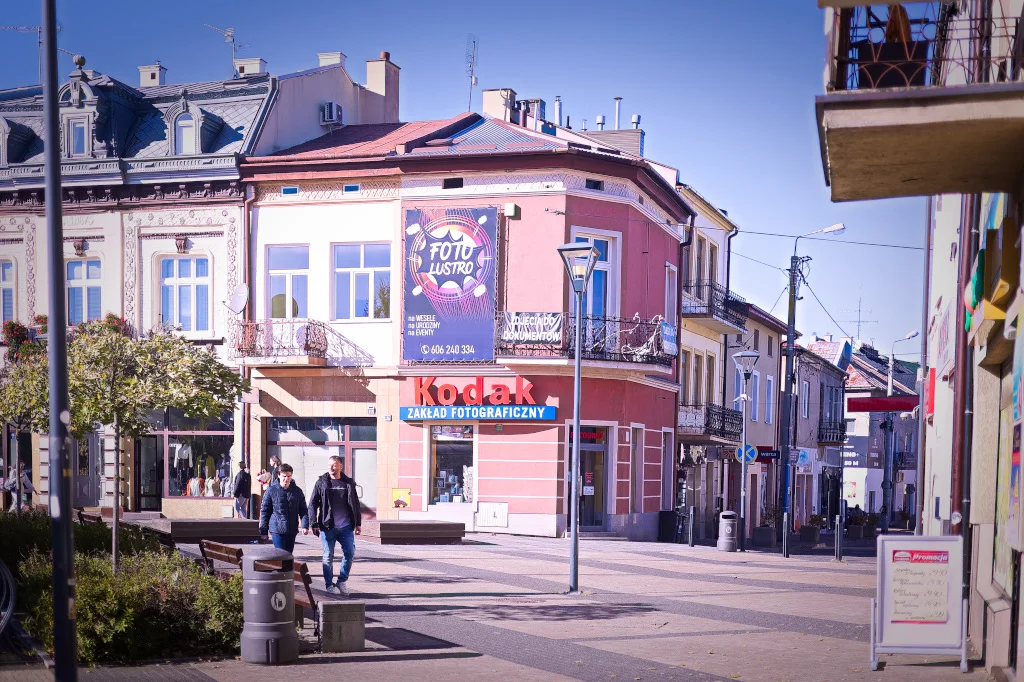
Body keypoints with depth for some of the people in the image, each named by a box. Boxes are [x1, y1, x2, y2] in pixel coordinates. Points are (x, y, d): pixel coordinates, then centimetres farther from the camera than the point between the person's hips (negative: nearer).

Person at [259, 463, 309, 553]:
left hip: (292, 531, 3)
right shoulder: (271, 491, -3)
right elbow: (264, 511, 2)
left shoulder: (297, 491, 5)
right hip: (277, 530, -3)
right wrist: (263, 531, 1)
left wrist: (305, 525, -7)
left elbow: (303, 510, 7)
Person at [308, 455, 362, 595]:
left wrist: (358, 523, 11)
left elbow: (355, 504, 14)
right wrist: (314, 523, -7)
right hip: (327, 527, -2)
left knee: (350, 553, 0)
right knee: (328, 556, 3)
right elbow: (312, 504, 0)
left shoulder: (348, 483, 8)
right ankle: (329, 585, 13)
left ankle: (342, 581, 16)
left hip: (346, 527, 2)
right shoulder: (321, 483, 2)